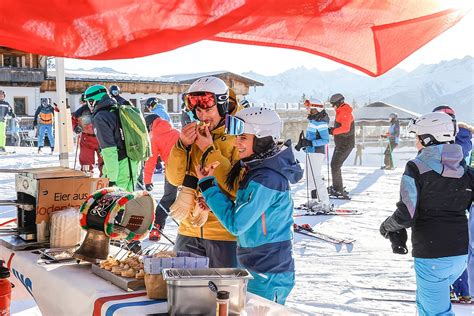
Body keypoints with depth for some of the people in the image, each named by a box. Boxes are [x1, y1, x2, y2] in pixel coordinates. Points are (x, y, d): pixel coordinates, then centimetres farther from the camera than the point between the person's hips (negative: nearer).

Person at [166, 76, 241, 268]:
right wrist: (182, 145, -11)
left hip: (225, 231, -5)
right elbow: (174, 178, 5)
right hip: (190, 230, 5)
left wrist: (210, 151, -19)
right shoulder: (194, 133, 7)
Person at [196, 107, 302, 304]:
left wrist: (208, 185, -14)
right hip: (254, 266, 9)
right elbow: (241, 210, 8)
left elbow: (236, 224, -21)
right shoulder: (256, 168, 6)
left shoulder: (266, 178, -24)